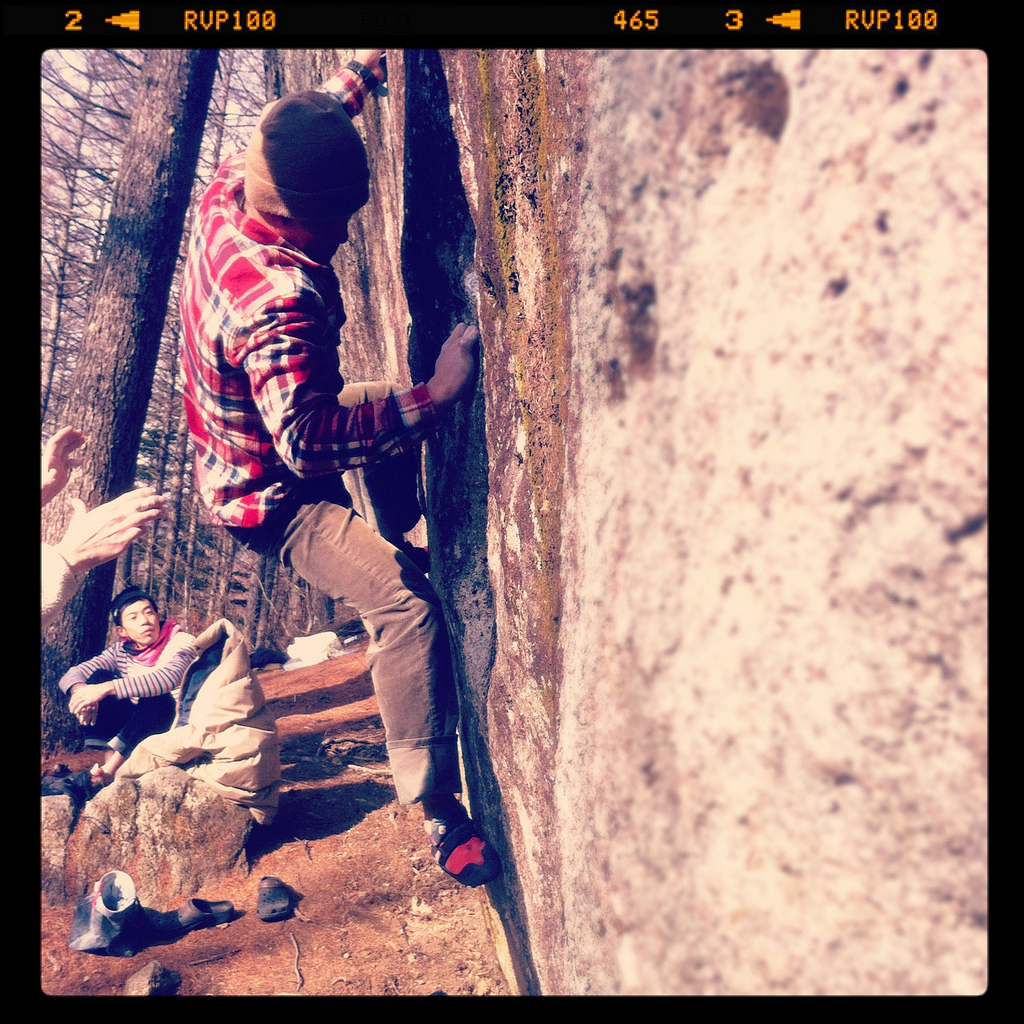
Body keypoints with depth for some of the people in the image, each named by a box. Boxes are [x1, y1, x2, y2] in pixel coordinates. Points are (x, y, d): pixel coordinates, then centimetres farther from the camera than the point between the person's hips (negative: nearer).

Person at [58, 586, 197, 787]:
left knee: (157, 697, -34)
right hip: (133, 727, 5)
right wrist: (79, 690, -31)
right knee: (99, 677, -13)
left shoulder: (182, 642, -12)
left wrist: (106, 688, -40)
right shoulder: (121, 652, 3)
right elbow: (71, 675, -5)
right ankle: (106, 764, -25)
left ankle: (108, 770, -35)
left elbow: (168, 677, -34)